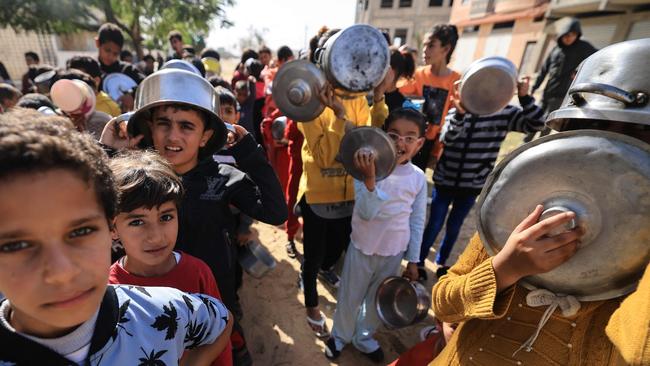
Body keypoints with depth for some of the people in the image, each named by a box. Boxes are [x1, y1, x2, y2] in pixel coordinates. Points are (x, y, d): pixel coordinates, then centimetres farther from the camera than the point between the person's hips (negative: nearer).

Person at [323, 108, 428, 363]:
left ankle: (364, 337, 52)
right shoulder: (369, 167, -18)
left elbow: (417, 222, 1)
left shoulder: (418, 177, -8)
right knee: (350, 298, 17)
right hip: (363, 248, -3)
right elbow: (366, 213, -25)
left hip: (394, 252, 3)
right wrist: (369, 179, -41)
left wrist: (413, 259, 5)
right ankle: (340, 336, 47)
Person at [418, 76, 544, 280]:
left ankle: (441, 262, 37)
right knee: (434, 224, 7)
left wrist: (524, 97, -22)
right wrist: (460, 114, -39)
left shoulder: (504, 113, -3)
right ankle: (419, 262, 26)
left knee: (454, 226, 17)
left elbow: (536, 124, -9)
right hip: (445, 180, -1)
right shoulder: (457, 112, -6)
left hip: (473, 185, 2)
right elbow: (447, 139, -23)